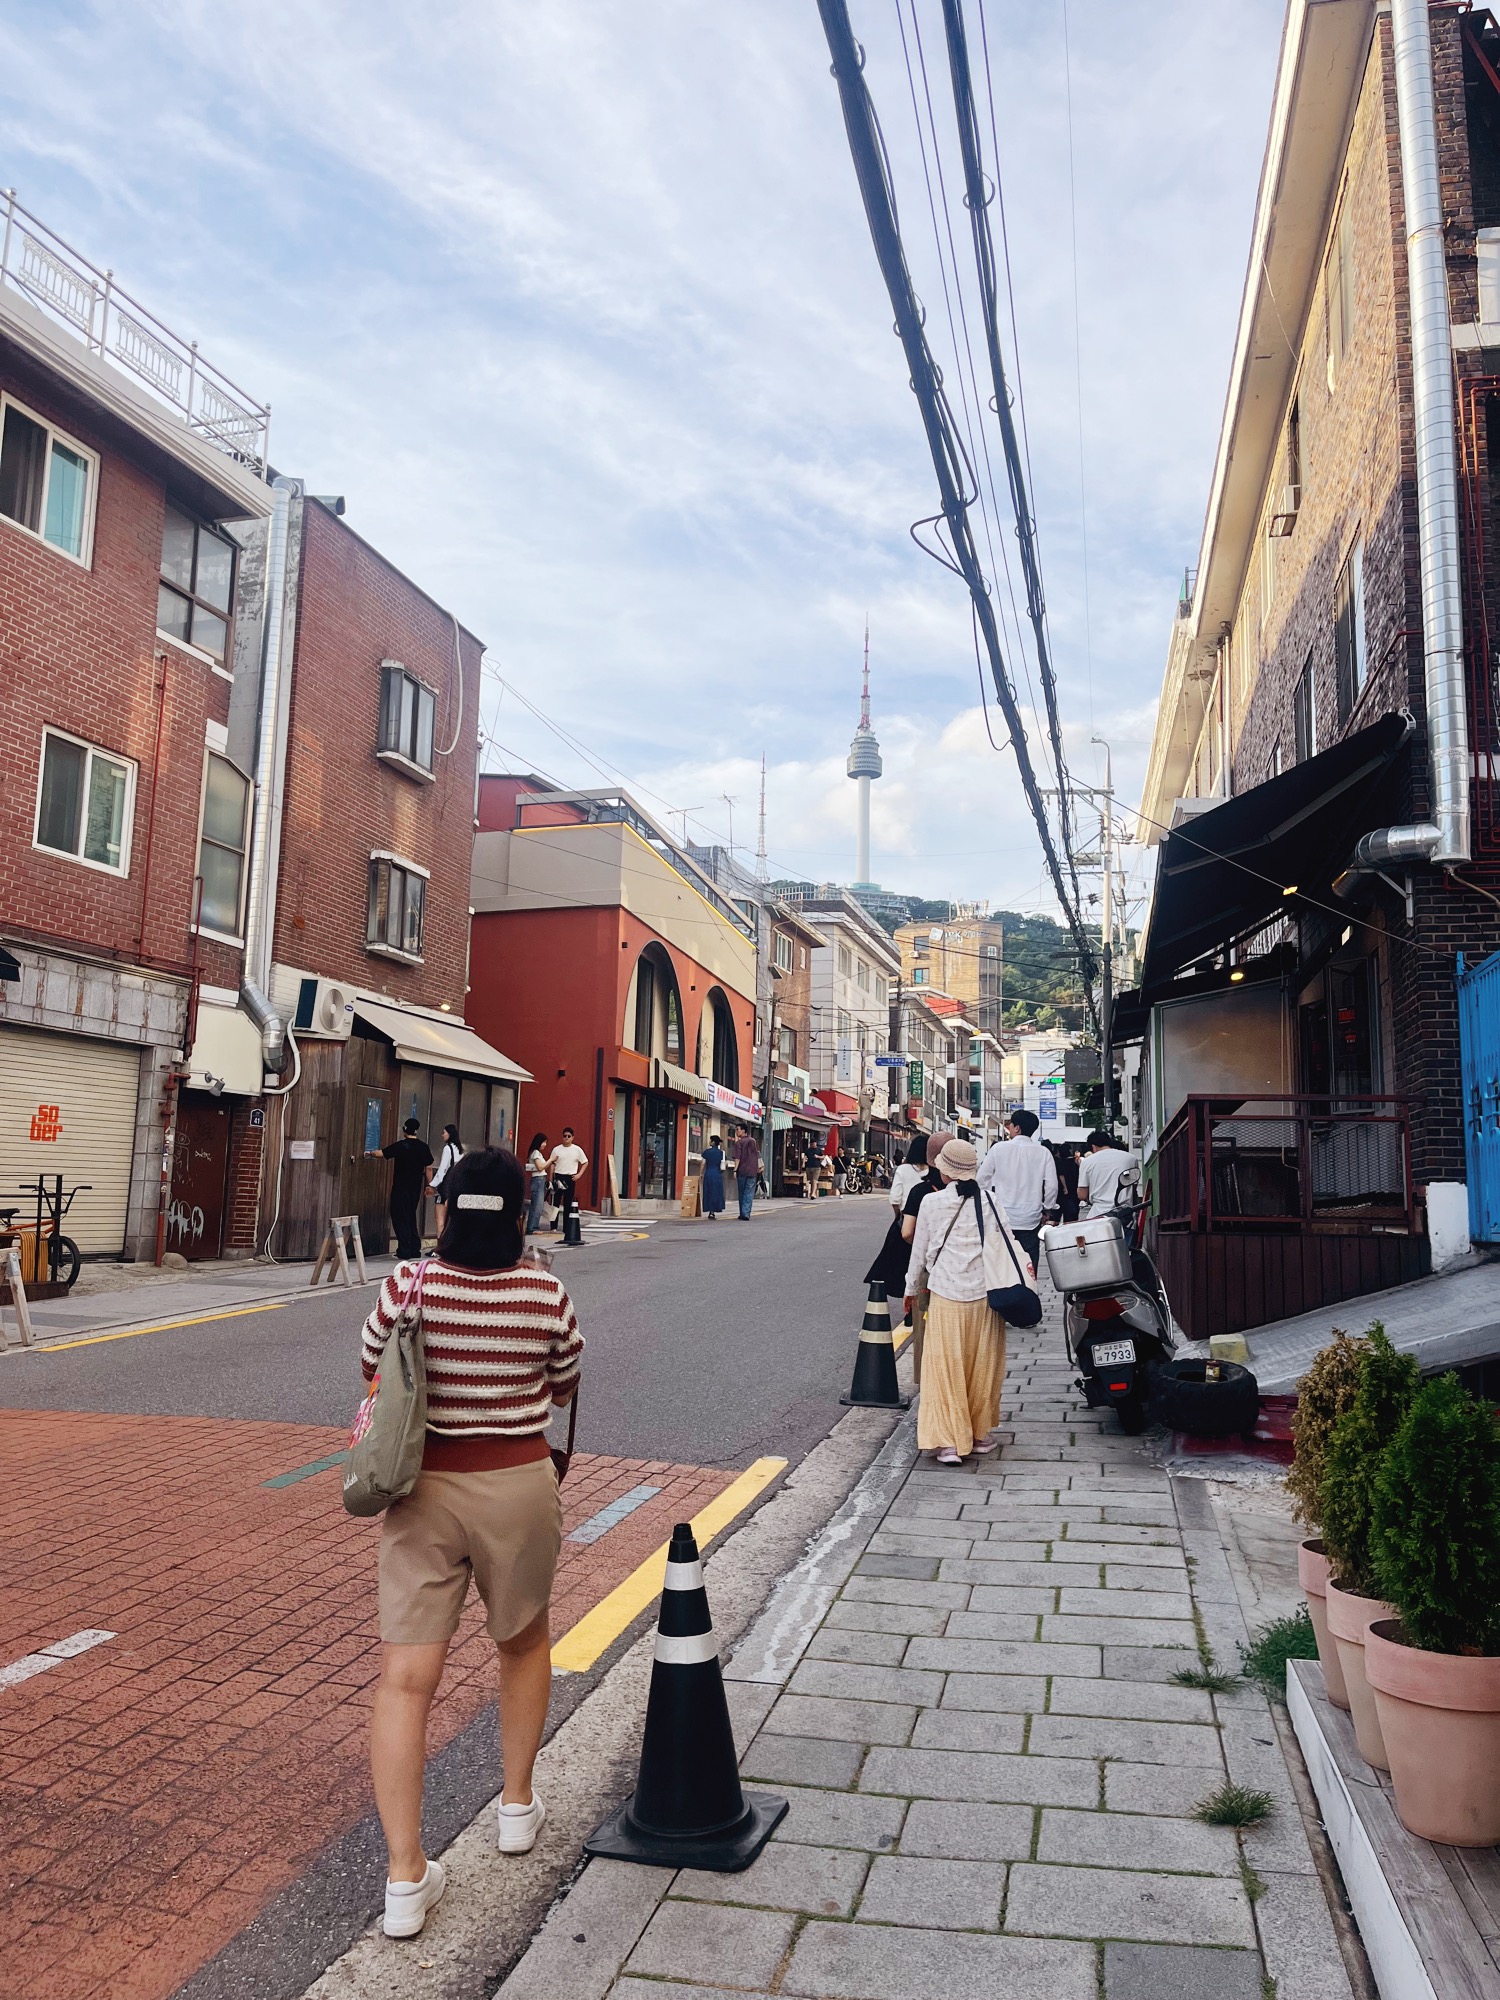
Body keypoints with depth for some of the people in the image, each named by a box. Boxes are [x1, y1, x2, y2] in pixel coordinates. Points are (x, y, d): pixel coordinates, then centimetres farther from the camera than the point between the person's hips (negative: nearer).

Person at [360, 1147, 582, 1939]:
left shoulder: (408, 1285, -11)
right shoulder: (546, 1294, -10)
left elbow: (372, 1366, 6)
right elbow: (562, 1390, 4)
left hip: (423, 1488, 0)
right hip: (517, 1485, 1)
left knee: (405, 1678, 5)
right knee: (524, 1641, 25)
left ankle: (405, 1875, 6)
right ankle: (517, 1805, 40)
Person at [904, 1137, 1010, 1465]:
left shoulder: (931, 1202, -5)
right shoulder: (990, 1202, -2)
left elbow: (919, 1251, 4)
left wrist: (912, 1288, 19)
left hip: (945, 1296, -2)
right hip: (985, 1296, 2)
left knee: (945, 1368, 5)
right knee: (982, 1369, 14)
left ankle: (949, 1441, 1)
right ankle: (979, 1434, 25)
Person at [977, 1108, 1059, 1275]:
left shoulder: (998, 1148, -4)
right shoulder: (1043, 1153, -2)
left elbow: (982, 1179, 2)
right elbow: (1051, 1186, -3)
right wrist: (1047, 1210, 12)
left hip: (1002, 1217, -1)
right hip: (1030, 1220, 1)